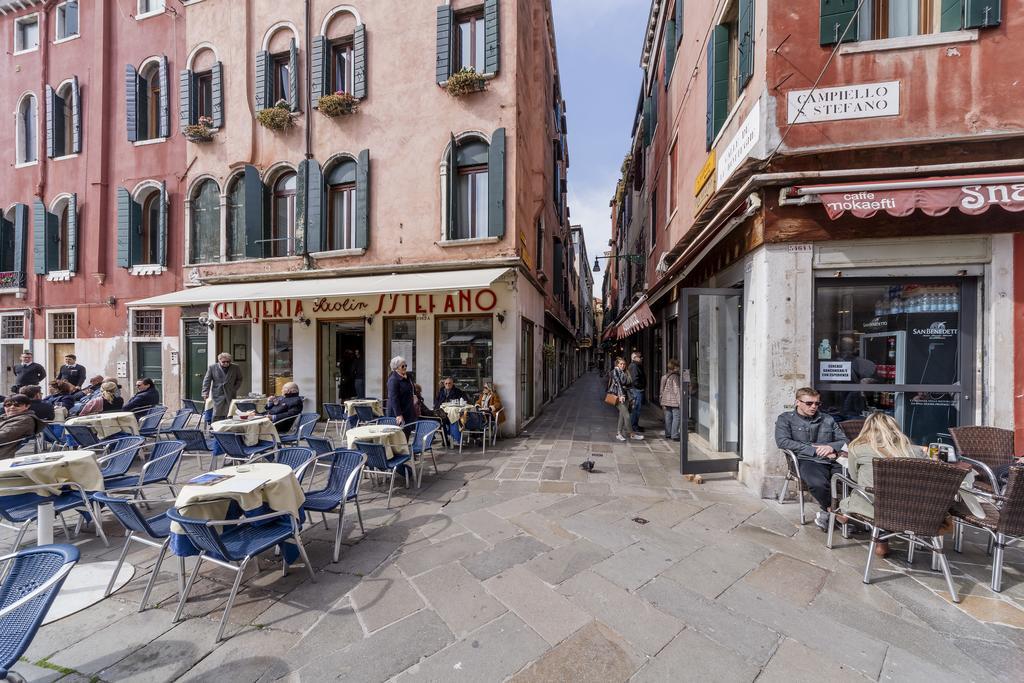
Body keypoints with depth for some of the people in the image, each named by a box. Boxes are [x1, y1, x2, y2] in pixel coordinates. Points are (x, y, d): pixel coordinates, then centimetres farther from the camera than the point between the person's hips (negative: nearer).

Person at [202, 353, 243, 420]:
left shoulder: (236, 368, 4)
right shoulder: (212, 367, 2)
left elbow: (239, 379, 14)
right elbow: (207, 381, 4)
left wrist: (235, 389, 2)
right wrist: (205, 393, -3)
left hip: (230, 395, 1)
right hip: (218, 395, -1)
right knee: (217, 416, -2)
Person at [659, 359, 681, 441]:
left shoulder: (664, 376, 11)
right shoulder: (675, 377, -13)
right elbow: (676, 390, -16)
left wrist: (662, 401, 20)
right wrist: (680, 401, -13)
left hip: (666, 400, 8)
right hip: (674, 401, -8)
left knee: (668, 417, 13)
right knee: (676, 417, -2)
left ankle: (668, 434, 20)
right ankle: (674, 435, -3)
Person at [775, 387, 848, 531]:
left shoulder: (828, 419, 26)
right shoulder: (786, 419, 11)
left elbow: (844, 441, 21)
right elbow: (782, 441, -4)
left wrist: (831, 447, -3)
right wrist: (815, 450, -8)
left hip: (833, 460, 5)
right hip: (807, 461, -4)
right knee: (818, 483, -37)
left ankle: (827, 513, -5)